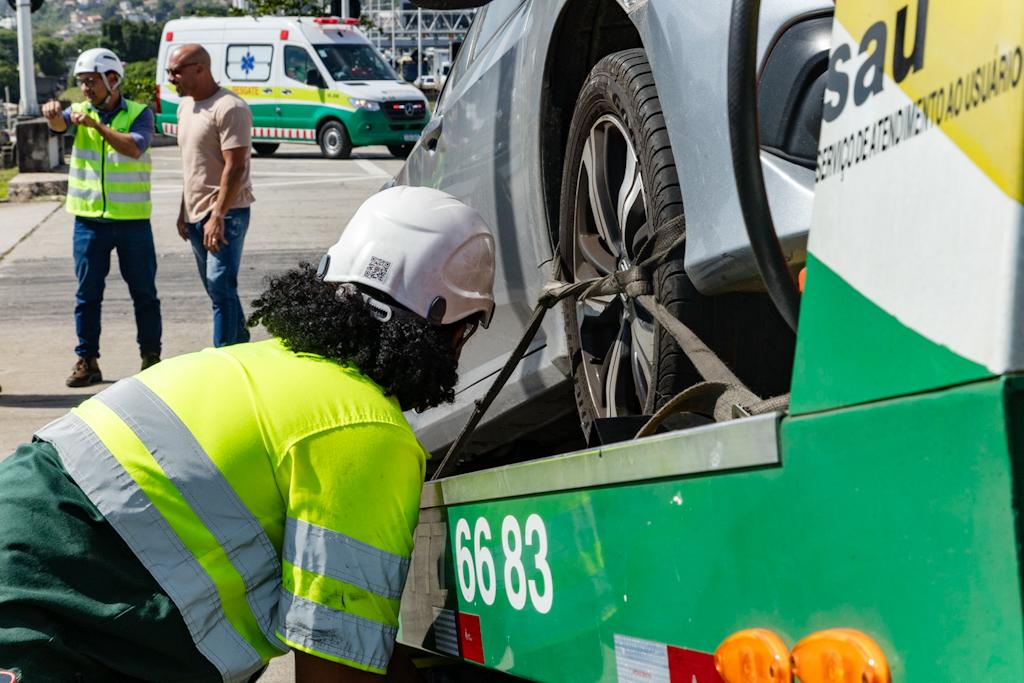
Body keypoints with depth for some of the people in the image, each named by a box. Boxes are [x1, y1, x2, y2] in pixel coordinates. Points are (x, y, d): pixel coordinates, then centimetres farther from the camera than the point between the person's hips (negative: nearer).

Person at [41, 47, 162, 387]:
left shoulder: (138, 113, -2)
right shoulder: (80, 111, 6)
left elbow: (134, 148, -20)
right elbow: (60, 125, -15)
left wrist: (97, 126, -32)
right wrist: (53, 115, -38)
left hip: (132, 219, -2)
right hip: (89, 219, 2)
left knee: (144, 292, 7)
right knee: (87, 293, 5)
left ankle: (151, 356, 19)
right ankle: (87, 360, 12)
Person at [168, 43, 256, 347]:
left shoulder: (229, 108, -15)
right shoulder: (185, 106, 14)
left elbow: (235, 167, -20)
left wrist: (218, 217, -24)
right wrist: (184, 210, 19)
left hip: (225, 213, -9)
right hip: (196, 214, 9)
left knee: (221, 287, -12)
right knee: (216, 288, 13)